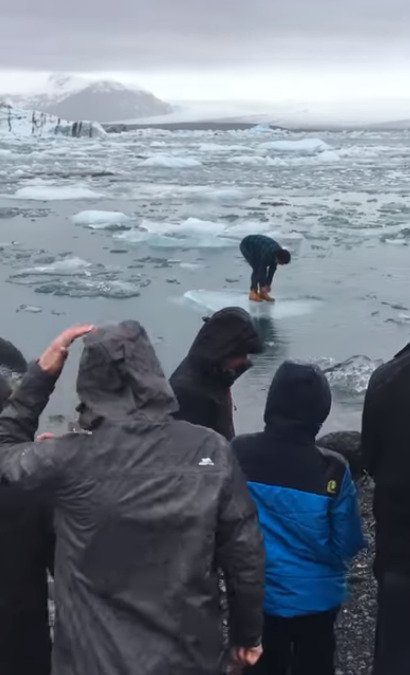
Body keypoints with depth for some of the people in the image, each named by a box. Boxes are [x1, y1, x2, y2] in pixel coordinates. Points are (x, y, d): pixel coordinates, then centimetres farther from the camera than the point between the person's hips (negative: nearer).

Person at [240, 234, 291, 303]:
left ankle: (262, 293, 4)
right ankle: (253, 292, -7)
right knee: (257, 268, -17)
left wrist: (269, 284, 1)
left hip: (256, 245, 7)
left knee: (263, 268, -2)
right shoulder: (267, 254, -37)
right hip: (246, 246, -7)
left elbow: (272, 268, -4)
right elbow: (261, 269, -27)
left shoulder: (279, 252, -15)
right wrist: (263, 286, -17)